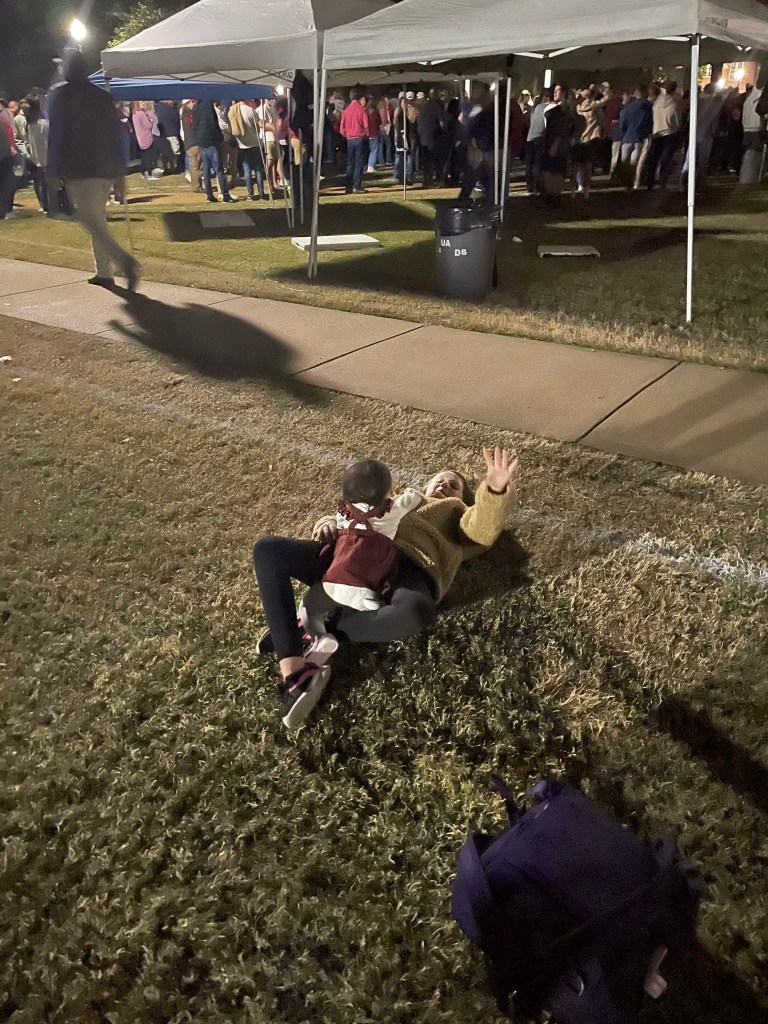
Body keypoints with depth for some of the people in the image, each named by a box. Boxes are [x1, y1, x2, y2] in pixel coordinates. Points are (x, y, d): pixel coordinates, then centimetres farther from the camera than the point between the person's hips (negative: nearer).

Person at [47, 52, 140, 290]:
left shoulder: (60, 95, 0)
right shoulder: (102, 96, 13)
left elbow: (55, 134, -5)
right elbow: (115, 134, 11)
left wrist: (53, 172, -2)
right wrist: (119, 173, 13)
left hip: (78, 170, -6)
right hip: (106, 169, 6)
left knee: (90, 219, -9)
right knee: (97, 218, 16)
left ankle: (125, 261, -31)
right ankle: (104, 273, 15)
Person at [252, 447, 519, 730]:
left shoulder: (459, 514, 32)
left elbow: (483, 531, 8)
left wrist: (496, 490, -14)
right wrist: (330, 523, 6)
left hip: (409, 565, -3)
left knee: (415, 611, -41)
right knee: (268, 548, -20)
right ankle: (294, 672, -28)